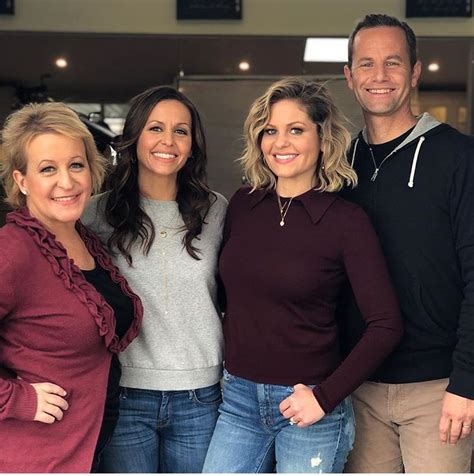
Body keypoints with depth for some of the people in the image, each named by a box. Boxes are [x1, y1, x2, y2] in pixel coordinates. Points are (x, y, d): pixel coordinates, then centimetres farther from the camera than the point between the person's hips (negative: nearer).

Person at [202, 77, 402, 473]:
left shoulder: (346, 221, -10)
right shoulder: (242, 206, 3)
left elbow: (386, 326, -12)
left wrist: (325, 396, -14)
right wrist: (226, 358, 9)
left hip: (304, 403, -4)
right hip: (239, 398, 4)